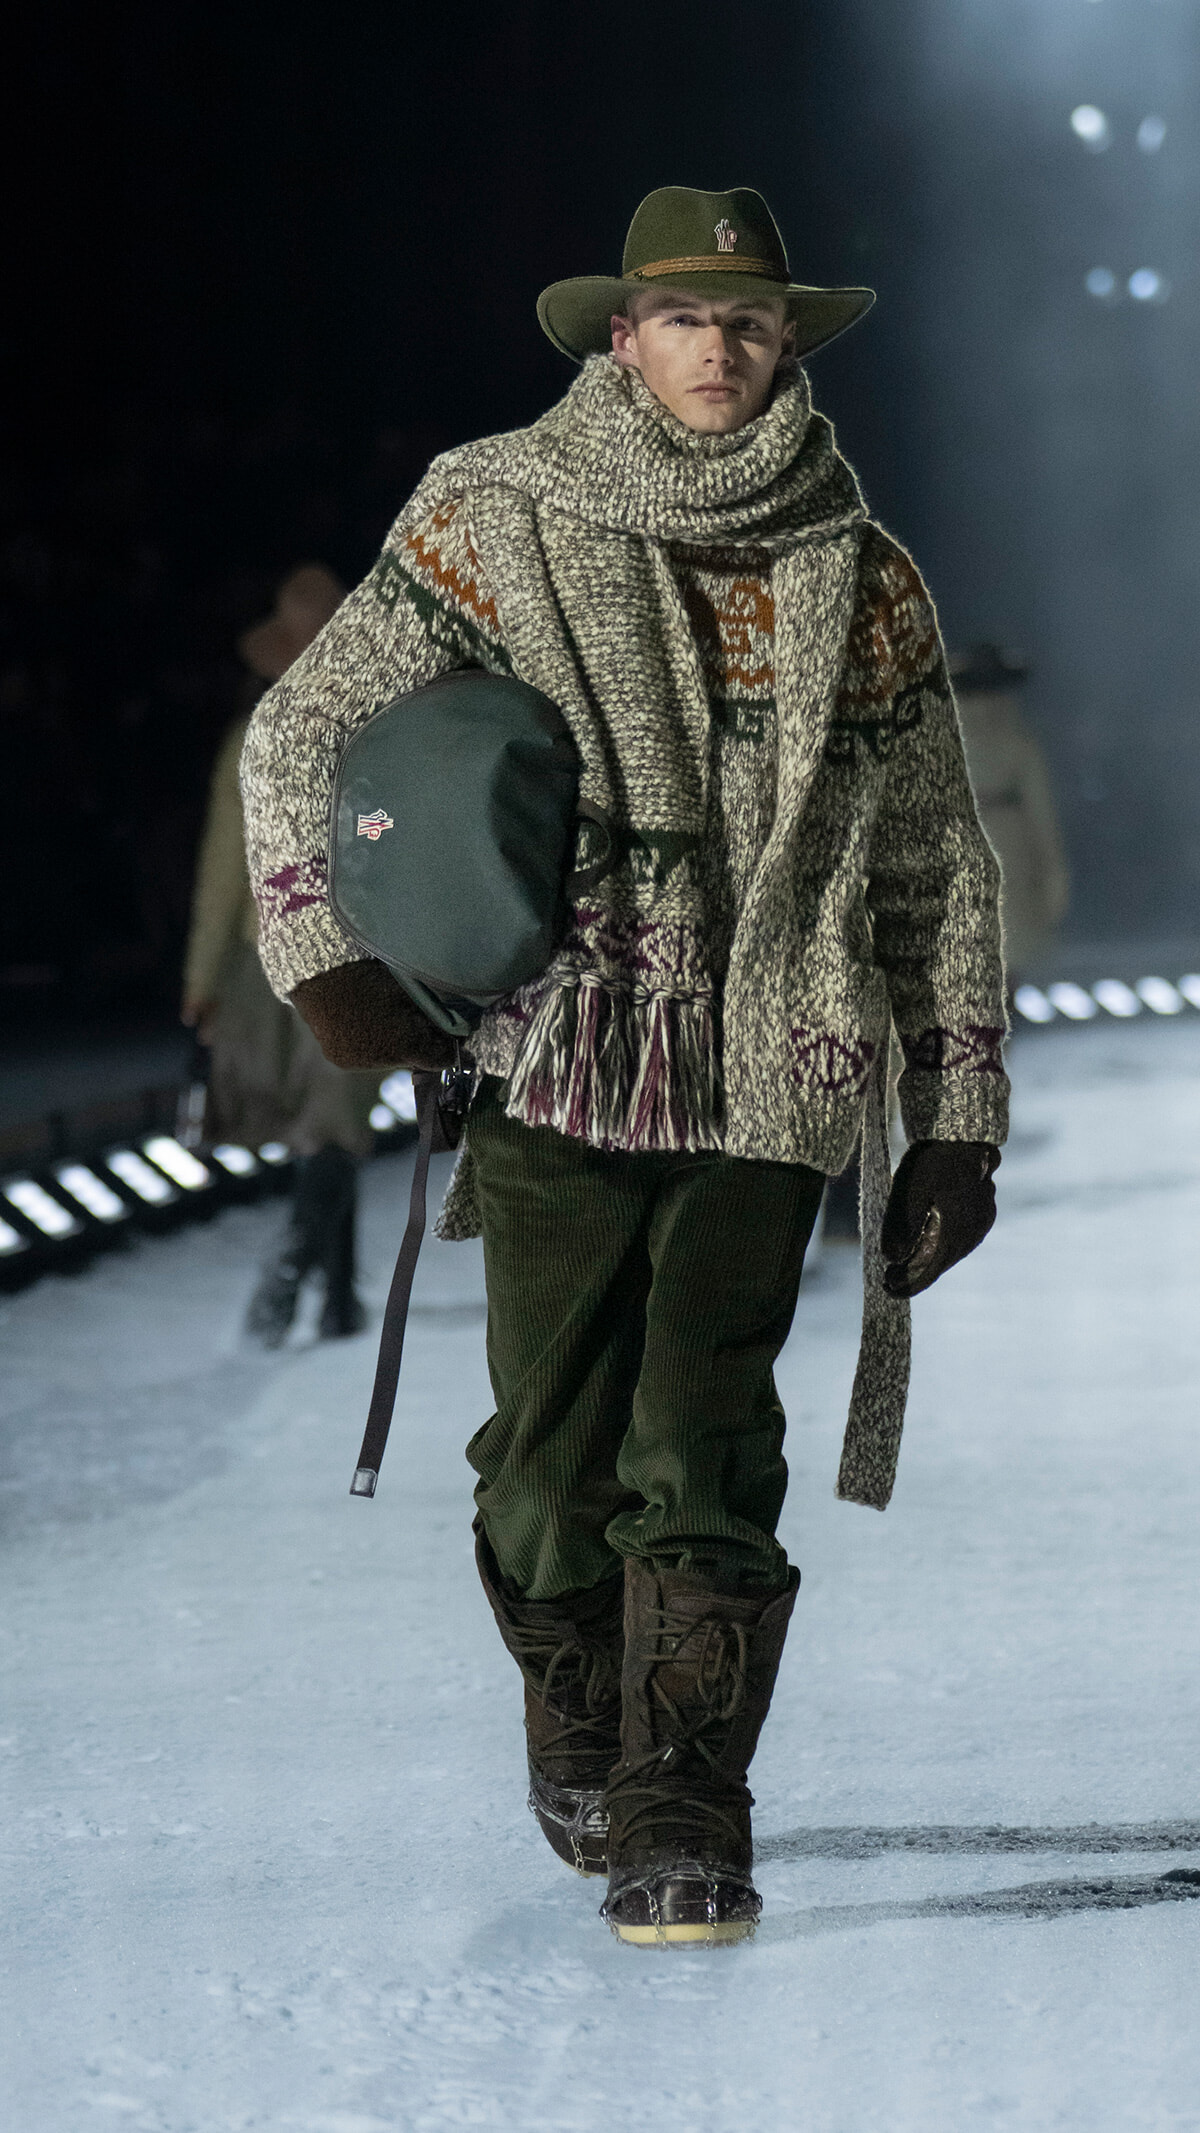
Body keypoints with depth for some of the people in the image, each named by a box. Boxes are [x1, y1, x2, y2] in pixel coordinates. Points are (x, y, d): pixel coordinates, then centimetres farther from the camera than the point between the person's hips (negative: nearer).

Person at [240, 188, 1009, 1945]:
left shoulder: (860, 580, 9)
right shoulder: (499, 525, 5)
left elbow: (937, 865, 15)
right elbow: (301, 738, 9)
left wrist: (958, 1120, 11)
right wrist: (329, 958, -4)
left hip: (769, 1086, 0)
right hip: (558, 1067, 0)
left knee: (700, 1444, -13)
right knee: (553, 1459, -1)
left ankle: (685, 1831, -10)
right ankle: (581, 1722, 28)